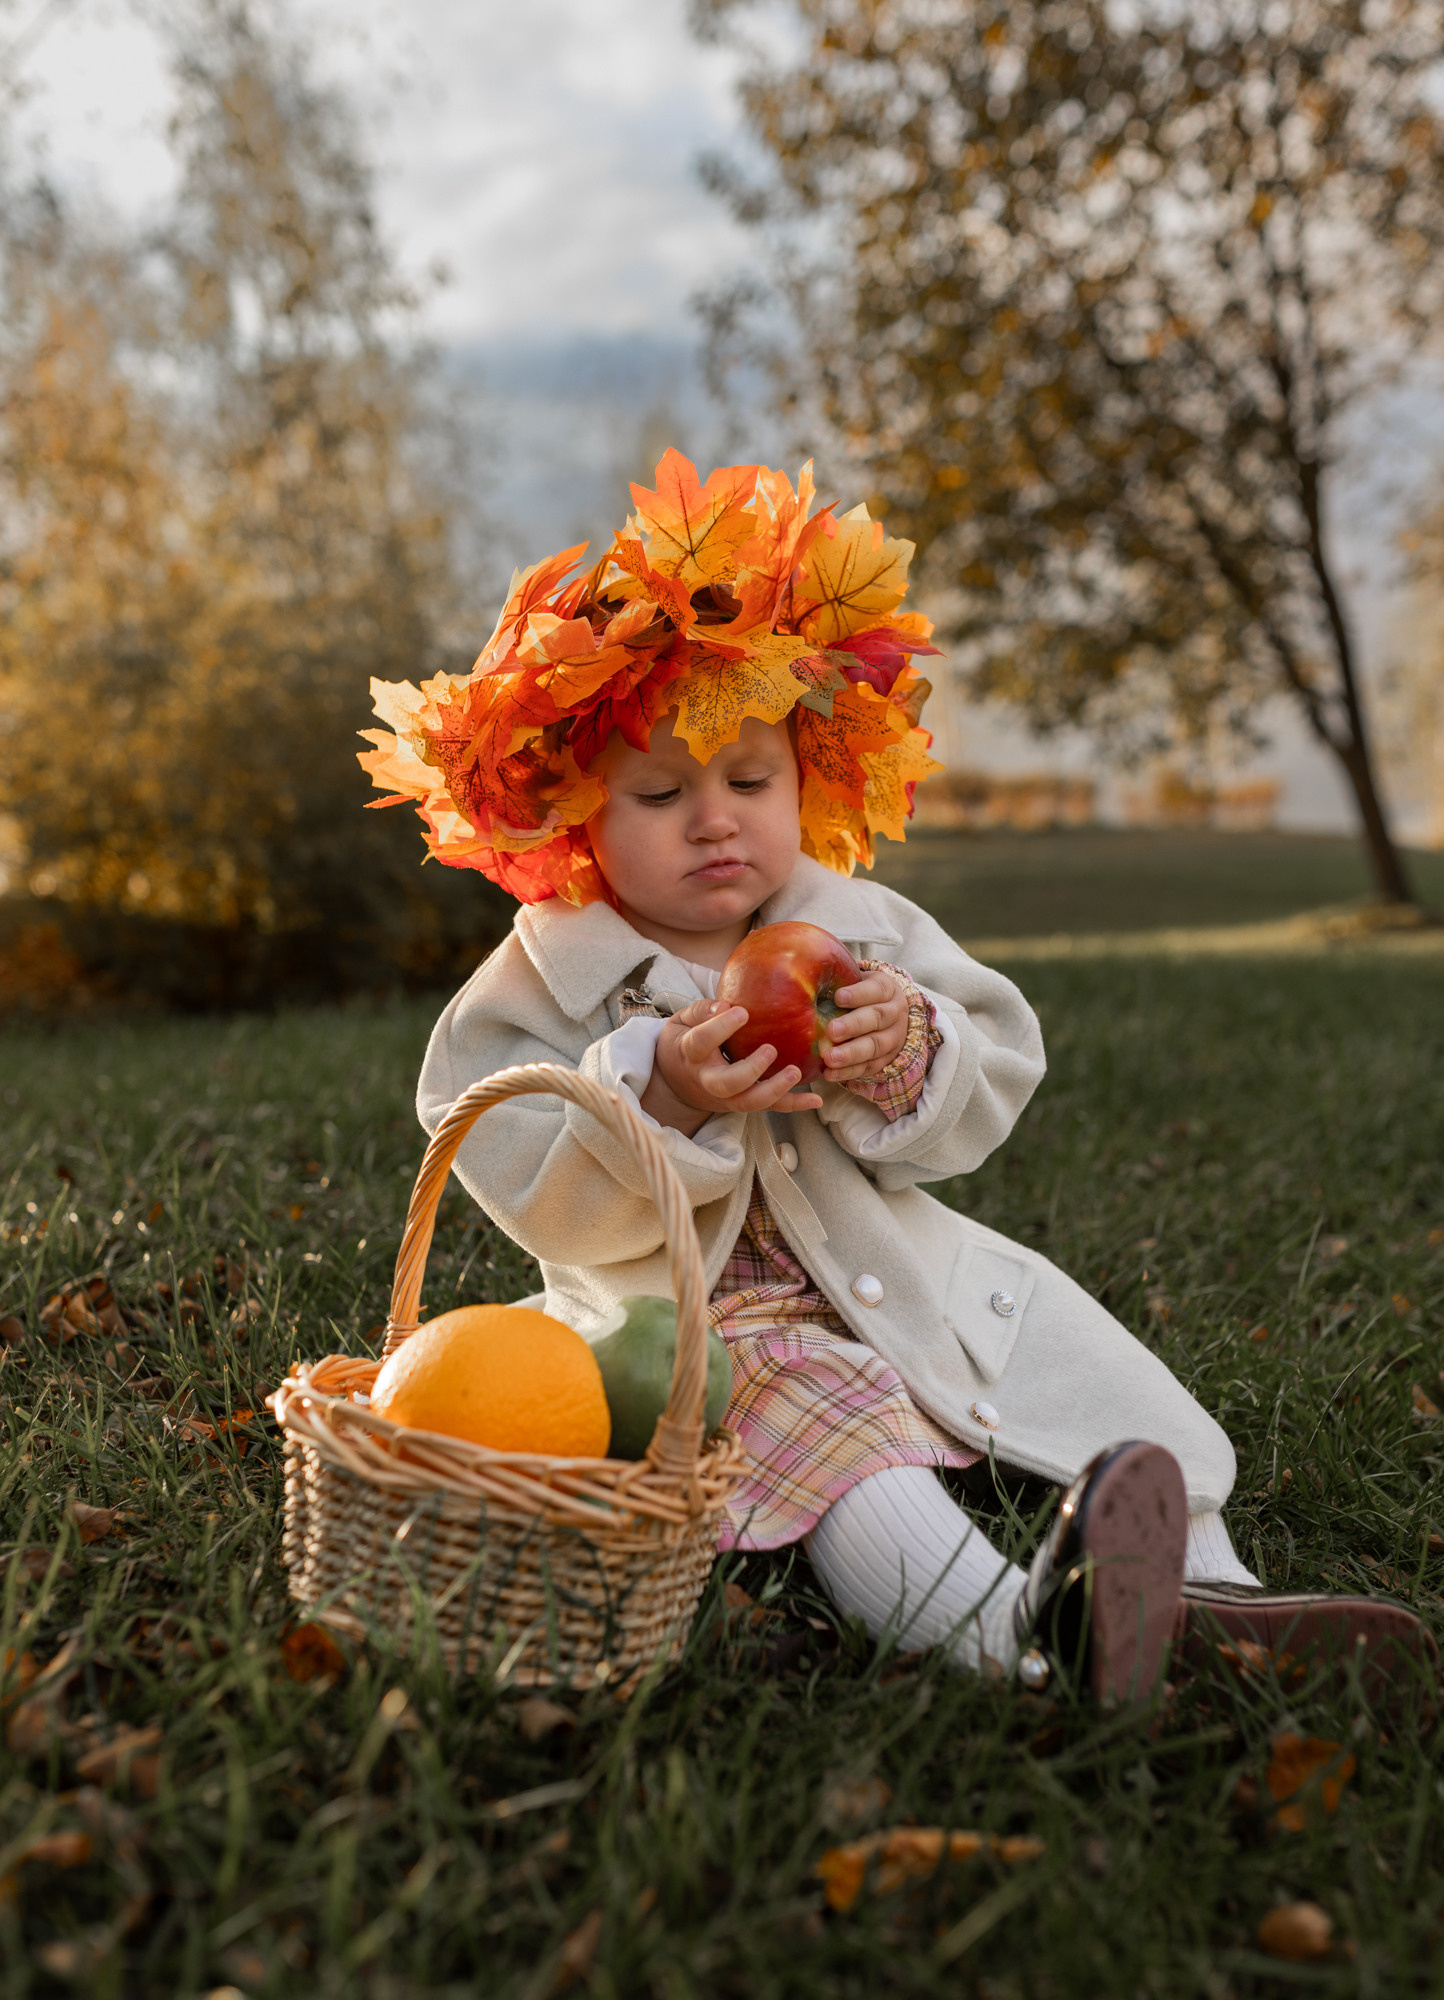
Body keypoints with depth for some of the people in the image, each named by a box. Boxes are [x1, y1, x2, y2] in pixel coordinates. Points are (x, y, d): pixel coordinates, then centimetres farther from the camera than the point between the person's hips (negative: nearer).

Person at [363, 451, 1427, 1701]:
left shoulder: (857, 928, 3)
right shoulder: (549, 986, -8)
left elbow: (1002, 1073, 1)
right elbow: (549, 1203, -16)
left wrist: (916, 1059, -23)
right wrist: (661, 1096, -34)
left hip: (892, 1279, 6)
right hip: (693, 1318, -5)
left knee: (1060, 1338, -5)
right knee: (827, 1416, -33)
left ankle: (1205, 1590, -7)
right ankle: (1005, 1627, -51)